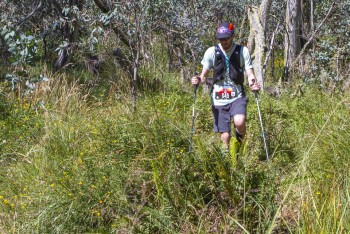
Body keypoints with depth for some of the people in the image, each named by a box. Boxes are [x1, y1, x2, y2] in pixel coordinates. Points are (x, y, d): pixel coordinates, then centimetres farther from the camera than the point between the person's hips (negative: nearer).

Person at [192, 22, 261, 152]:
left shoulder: (242, 51, -3)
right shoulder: (211, 52, -2)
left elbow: (250, 74, -3)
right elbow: (204, 75, 2)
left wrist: (253, 83, -26)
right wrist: (199, 80, -22)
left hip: (237, 97, -1)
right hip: (219, 100, 1)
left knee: (239, 122, -27)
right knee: (225, 136, -2)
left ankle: (240, 138, 7)